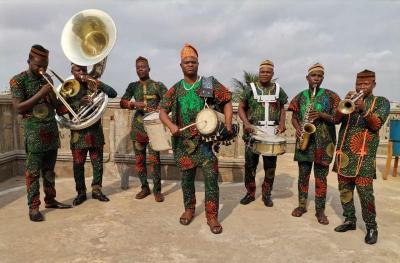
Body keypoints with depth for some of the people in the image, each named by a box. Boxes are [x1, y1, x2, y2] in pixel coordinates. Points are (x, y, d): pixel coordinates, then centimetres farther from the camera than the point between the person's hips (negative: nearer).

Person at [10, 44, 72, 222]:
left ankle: (50, 200, 21)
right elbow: (18, 108, -13)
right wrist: (40, 94, -18)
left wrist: (51, 95, -8)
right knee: (33, 171, -3)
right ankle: (33, 207, 2)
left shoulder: (47, 79, 12)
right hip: (34, 131, -5)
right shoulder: (18, 80, -4)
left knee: (49, 168, 12)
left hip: (52, 128, 6)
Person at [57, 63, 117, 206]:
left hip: (96, 131, 2)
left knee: (98, 163, 7)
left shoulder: (93, 85, 7)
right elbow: (59, 111, -7)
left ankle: (96, 190, 22)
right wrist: (79, 103, -19)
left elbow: (113, 93, -5)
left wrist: (97, 82, -14)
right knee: (78, 164, 6)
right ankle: (81, 193, 21)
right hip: (78, 133, -1)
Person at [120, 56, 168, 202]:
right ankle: (144, 187, 21)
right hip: (137, 127, 4)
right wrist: (134, 104, -13)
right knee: (139, 159, 7)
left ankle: (157, 190, 5)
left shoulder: (158, 85, 2)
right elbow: (122, 102, 6)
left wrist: (158, 110, -23)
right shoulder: (132, 86, 11)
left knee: (154, 159, -7)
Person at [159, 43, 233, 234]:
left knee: (211, 177, -4)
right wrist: (171, 125, -14)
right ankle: (189, 209, 33)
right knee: (187, 177, 13)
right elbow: (162, 111, 6)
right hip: (184, 141, 3)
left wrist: (228, 124, -11)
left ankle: (212, 216, 10)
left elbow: (227, 102, 3)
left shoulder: (210, 84, 2)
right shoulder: (175, 89, 9)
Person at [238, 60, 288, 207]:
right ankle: (250, 193, 19)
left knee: (270, 165, 8)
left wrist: (282, 124, -3)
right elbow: (241, 108, 3)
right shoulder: (250, 89, 1)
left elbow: (282, 109, 15)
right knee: (250, 164, 3)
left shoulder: (278, 90, 7)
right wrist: (246, 123, -12)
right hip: (253, 132, -1)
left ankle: (267, 194, 23)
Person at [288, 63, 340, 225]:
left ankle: (320, 210, 13)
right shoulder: (300, 96, 10)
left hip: (323, 141, -2)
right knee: (303, 174, 9)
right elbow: (294, 117, 11)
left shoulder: (330, 96, 2)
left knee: (321, 177, 2)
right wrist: (298, 128, -9)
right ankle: (302, 205, 22)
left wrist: (321, 115, -17)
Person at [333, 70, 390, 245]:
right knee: (344, 189, 8)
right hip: (344, 153, 4)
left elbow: (376, 125, -9)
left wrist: (363, 109, -26)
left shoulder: (381, 102, 6)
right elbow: (335, 119, 1)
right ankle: (349, 220, 21)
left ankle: (371, 227, 8)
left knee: (365, 192, -7)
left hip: (364, 155, -4)